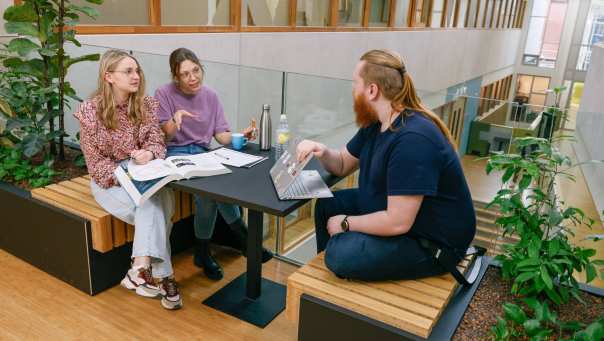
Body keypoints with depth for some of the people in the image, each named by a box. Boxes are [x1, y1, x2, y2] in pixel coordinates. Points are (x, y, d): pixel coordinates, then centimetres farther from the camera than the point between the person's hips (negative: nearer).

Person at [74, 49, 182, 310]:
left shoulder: (147, 105, -1)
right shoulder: (90, 111, -11)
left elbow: (158, 143, -3)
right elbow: (95, 161, -8)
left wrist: (149, 153, -27)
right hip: (108, 179, -3)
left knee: (153, 205, -31)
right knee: (155, 211, -28)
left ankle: (141, 268, -23)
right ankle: (161, 276, -20)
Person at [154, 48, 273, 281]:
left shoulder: (210, 96, 7)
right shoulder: (164, 94, -4)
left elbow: (221, 135, 5)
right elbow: (164, 137, -5)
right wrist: (175, 120, -26)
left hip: (203, 152, 3)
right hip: (175, 153, -3)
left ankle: (203, 252, -13)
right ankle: (242, 234, -15)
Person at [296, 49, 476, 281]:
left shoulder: (412, 140, -31)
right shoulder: (376, 123, 2)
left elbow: (397, 222, -32)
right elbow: (343, 165, 12)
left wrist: (345, 223, -16)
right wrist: (322, 152, -11)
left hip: (432, 243, -10)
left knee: (340, 253, -26)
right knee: (327, 205, 11)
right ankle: (328, 272, 29)